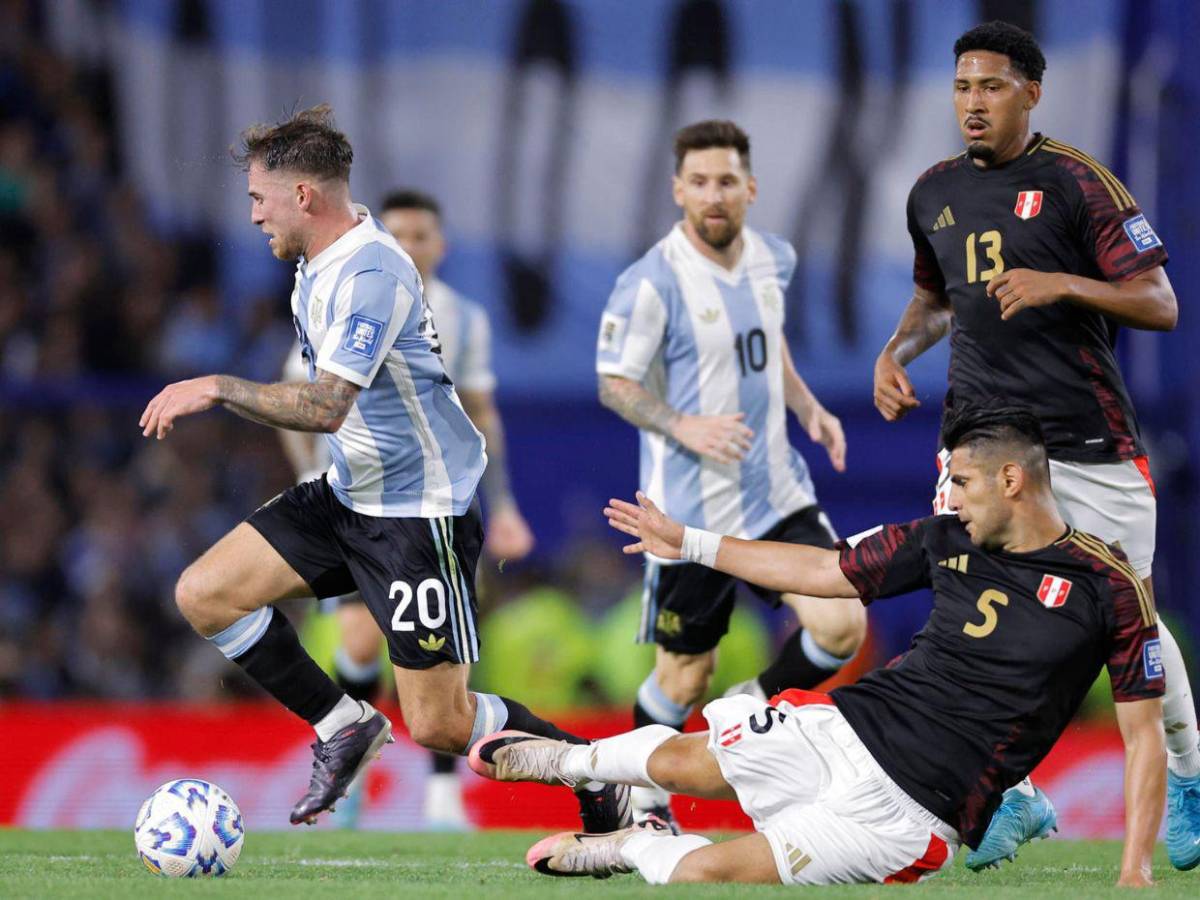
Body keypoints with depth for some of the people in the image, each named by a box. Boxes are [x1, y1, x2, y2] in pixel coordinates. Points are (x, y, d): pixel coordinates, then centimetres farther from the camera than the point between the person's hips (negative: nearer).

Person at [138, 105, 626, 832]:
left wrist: (216, 388, -28)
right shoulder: (320, 259, 6)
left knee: (438, 725, -9)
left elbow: (327, 406, -34)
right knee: (204, 595, -1)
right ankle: (343, 726, 10)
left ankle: (603, 778, 11)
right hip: (350, 494, 9)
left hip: (422, 511, -9)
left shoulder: (370, 274, -25)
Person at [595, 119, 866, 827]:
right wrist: (684, 427, -24)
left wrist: (808, 407, 9)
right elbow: (615, 384, -8)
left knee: (841, 628, -11)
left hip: (779, 494, 5)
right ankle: (643, 794, 31)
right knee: (686, 673, 4)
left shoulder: (773, 259, 4)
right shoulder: (651, 283, -15)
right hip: (692, 510, -5)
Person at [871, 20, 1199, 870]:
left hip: (1090, 441, -4)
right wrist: (898, 350, 9)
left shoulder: (1078, 183, -7)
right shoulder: (936, 193, 10)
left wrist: (1063, 285, -23)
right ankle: (1013, 799, 5)